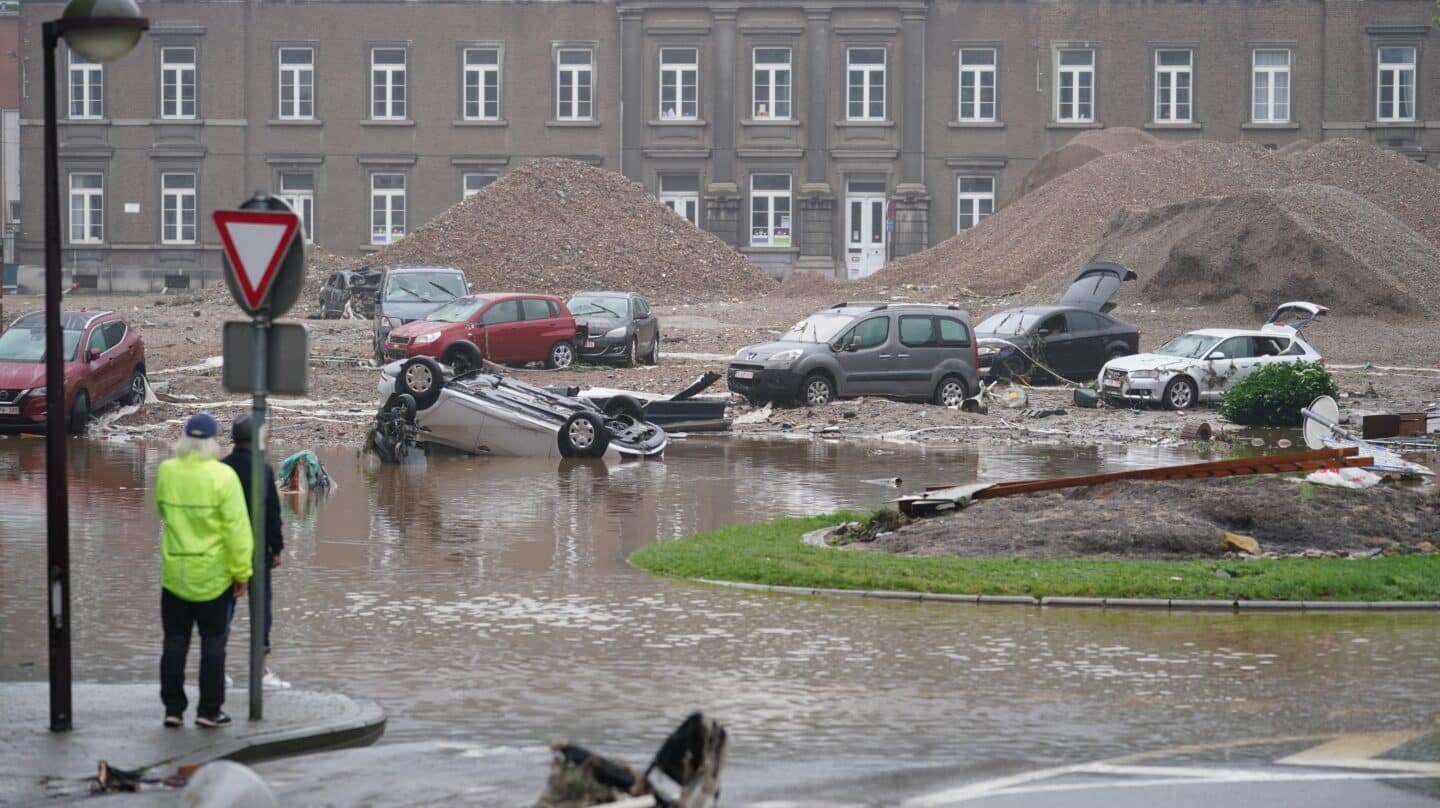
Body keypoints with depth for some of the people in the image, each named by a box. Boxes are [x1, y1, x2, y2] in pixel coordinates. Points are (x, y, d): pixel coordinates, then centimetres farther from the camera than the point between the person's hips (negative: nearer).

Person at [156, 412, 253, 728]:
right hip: (213, 575, -3)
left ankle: (173, 708, 11)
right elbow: (237, 527, -14)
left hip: (174, 574, 3)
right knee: (212, 643, 6)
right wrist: (242, 571, -8)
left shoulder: (166, 472, -3)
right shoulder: (222, 476, -14)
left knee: (175, 642, 10)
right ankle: (209, 711, 7)